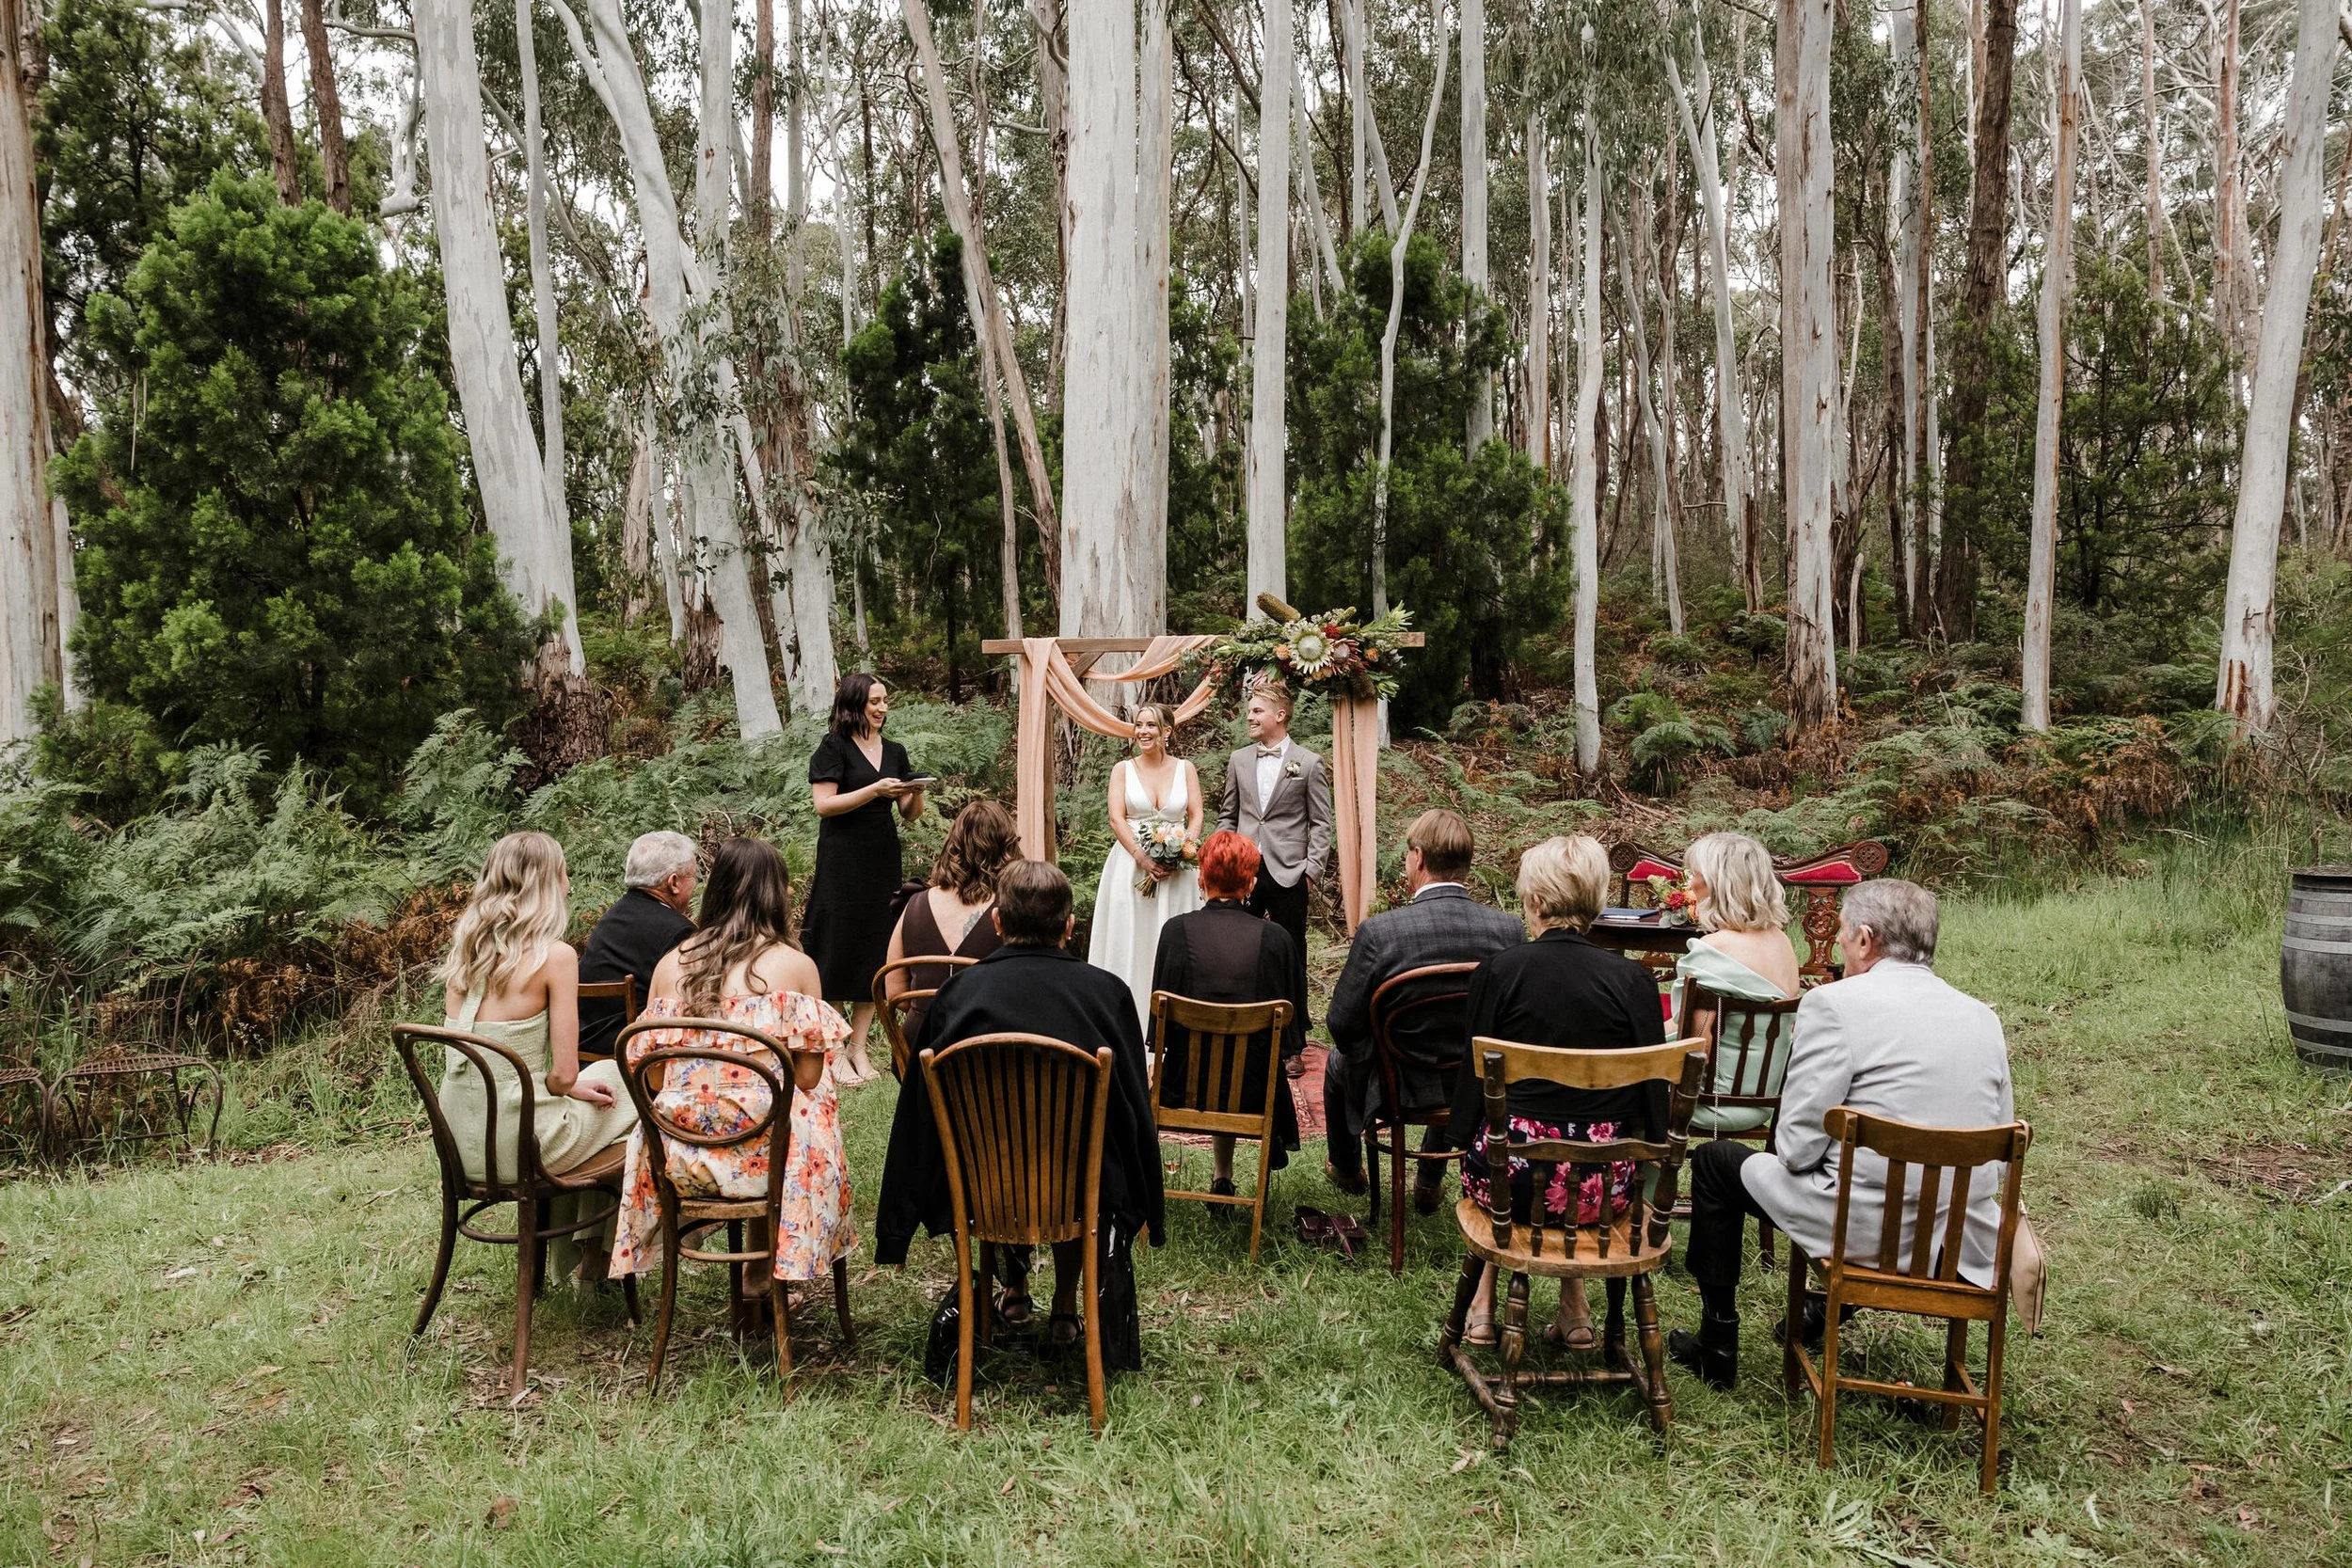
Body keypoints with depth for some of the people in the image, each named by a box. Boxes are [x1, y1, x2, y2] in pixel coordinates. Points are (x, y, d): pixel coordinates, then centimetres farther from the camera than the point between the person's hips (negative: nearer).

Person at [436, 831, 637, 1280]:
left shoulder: (464, 949, 5)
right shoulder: (555, 956, -15)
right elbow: (563, 1075, -15)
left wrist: (571, 1083, 15)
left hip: (459, 1145, 7)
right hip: (516, 1145, -7)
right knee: (627, 1082, 20)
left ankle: (567, 1254, 39)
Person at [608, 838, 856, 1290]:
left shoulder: (670, 963, 6)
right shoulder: (796, 966, -3)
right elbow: (808, 1076, -6)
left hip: (677, 1151, 4)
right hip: (759, 1149, -4)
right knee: (815, 1105, 27)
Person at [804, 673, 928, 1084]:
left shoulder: (895, 752, 13)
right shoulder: (833, 747, -3)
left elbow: (911, 815, 14)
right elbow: (823, 803, -13)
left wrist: (915, 792, -7)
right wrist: (876, 790, -20)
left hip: (882, 862, 6)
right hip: (842, 860, -6)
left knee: (875, 951, 6)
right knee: (838, 948, -5)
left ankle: (858, 1047, 14)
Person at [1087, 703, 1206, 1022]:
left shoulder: (1185, 769, 7)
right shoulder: (1123, 769, 4)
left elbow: (1196, 816, 4)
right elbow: (1117, 818, -4)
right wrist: (1144, 858, -17)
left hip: (1177, 870, 1)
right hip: (1131, 864, -1)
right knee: (1128, 941, 0)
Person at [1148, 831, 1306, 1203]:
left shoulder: (1177, 929, -10)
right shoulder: (1274, 936, -10)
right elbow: (1290, 1017, -1)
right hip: (1254, 1089, 0)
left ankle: (1222, 1181, 35)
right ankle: (1222, 1183, 43)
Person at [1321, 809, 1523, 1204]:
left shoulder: (1378, 931, -26)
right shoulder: (1509, 930, -16)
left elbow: (1342, 1024, -17)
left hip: (1396, 1087, -3)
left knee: (1339, 1062, 32)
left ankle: (1347, 1169, 54)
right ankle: (1431, 1182, 51)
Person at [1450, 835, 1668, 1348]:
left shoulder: (1499, 970, -6)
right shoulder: (1632, 979, -3)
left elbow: (1474, 1077, 0)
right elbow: (1653, 1093, 1)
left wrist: (1465, 1139, 19)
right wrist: (1645, 1176, 18)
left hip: (1513, 1180, -1)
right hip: (1604, 1187, 1)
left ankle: (1487, 1297, 36)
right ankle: (1572, 1306, 34)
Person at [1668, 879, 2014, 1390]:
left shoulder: (1833, 1003, -13)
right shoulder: (1984, 1017, 6)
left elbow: (1797, 1146, -14)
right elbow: (1999, 1160, 10)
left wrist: (1791, 1154, 7)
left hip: (1866, 1228, -6)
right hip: (1965, 1244, 6)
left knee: (1714, 1160, 16)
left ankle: (1717, 1346, 25)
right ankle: (1829, 1311, 45)